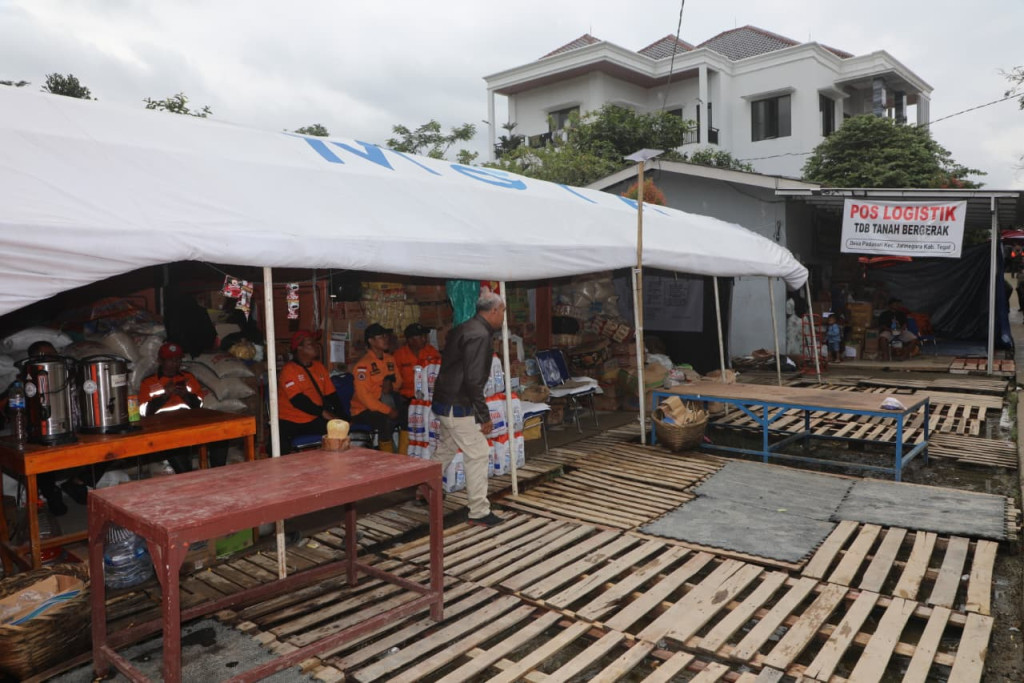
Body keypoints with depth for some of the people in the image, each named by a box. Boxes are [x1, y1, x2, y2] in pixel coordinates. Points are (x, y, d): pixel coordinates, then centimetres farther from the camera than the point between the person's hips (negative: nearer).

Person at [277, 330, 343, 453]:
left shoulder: (319, 367, 13)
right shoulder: (289, 370, -8)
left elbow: (331, 395, 13)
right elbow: (298, 400, -17)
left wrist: (339, 417, -2)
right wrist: (323, 412, -19)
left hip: (314, 420, 6)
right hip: (290, 421, -5)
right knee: (282, 447, -34)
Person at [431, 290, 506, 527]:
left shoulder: (466, 328, 11)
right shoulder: (479, 335, -20)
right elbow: (473, 380, -24)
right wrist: (484, 416, -18)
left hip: (445, 402, 10)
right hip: (459, 407, -10)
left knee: (445, 449, 23)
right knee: (477, 455, -2)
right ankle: (479, 512, 5)